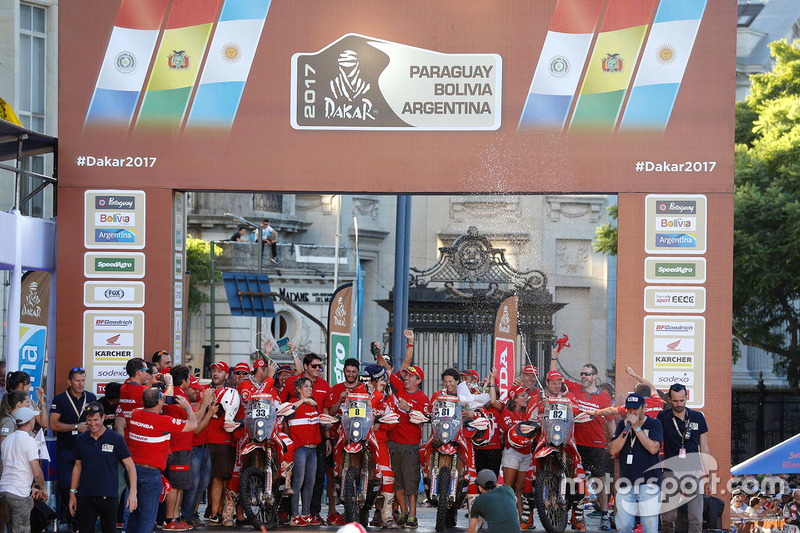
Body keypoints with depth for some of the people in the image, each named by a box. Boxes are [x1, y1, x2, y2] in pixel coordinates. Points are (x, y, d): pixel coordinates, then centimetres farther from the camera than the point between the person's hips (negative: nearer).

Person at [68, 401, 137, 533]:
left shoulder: (116, 439, -2)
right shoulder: (80, 440, 8)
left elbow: (130, 466, 0)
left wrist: (132, 492, -10)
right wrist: (72, 493, 13)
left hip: (108, 496, -2)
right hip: (85, 496, 2)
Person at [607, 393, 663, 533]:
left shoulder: (654, 424, 2)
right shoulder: (622, 424, 15)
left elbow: (653, 448, -13)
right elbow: (613, 450, 4)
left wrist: (637, 427, -11)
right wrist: (626, 429, -4)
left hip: (648, 483, -4)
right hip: (625, 483, 4)